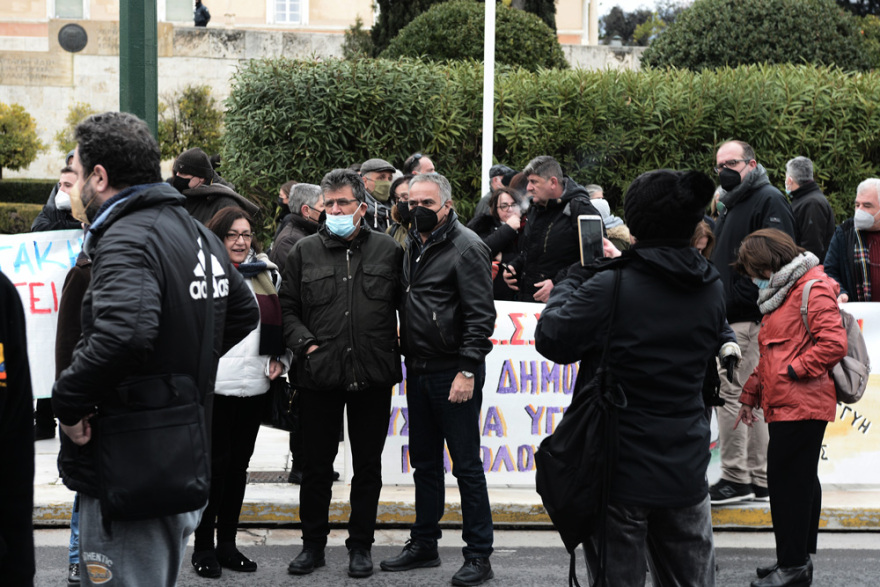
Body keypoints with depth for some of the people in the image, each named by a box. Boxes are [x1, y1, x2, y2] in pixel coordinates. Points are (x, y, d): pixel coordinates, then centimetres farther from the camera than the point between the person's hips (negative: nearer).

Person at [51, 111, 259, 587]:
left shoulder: (126, 239, -18)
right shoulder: (199, 234, 12)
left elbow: (125, 331, -37)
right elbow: (244, 311, 27)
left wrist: (68, 401, -23)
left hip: (128, 472, -10)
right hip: (185, 465, 10)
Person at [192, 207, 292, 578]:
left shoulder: (268, 274, 12)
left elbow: (279, 321, 21)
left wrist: (281, 359, 7)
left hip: (254, 385, 5)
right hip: (213, 385, -5)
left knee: (238, 463, 12)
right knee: (214, 464, 0)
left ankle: (227, 543, 22)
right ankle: (204, 548, 10)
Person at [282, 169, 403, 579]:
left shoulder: (388, 250, 4)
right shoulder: (304, 252, 5)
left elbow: (403, 303, 8)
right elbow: (287, 308, 7)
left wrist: (396, 348, -3)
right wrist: (304, 343, -6)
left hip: (373, 376, 0)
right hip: (319, 375, 0)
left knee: (368, 465, 9)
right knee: (317, 464, 9)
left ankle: (361, 546, 21)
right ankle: (313, 544, 22)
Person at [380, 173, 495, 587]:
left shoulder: (466, 247, -11)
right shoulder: (414, 246, 14)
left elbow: (480, 315, -15)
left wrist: (467, 370, -20)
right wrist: (405, 345, 12)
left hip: (454, 373, -8)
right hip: (418, 370, 8)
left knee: (466, 466, -3)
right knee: (424, 462, 15)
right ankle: (424, 545, 26)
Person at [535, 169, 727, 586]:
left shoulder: (610, 287, -18)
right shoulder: (712, 290, 1)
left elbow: (551, 340, -9)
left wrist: (578, 275, 5)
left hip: (621, 473, -5)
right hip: (686, 472, 5)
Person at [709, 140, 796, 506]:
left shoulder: (769, 201, -9)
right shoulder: (731, 205, 22)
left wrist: (738, 300, -21)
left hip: (750, 317, -10)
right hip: (731, 317, 10)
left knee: (730, 392, -10)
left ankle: (736, 478, -4)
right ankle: (760, 480, 16)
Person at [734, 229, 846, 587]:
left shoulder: (813, 289, -10)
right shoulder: (782, 294, 22)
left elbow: (834, 343, -20)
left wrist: (793, 370, -16)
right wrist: (751, 394, 25)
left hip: (801, 406, -10)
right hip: (783, 406, 10)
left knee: (787, 480, -8)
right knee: (799, 481, 13)